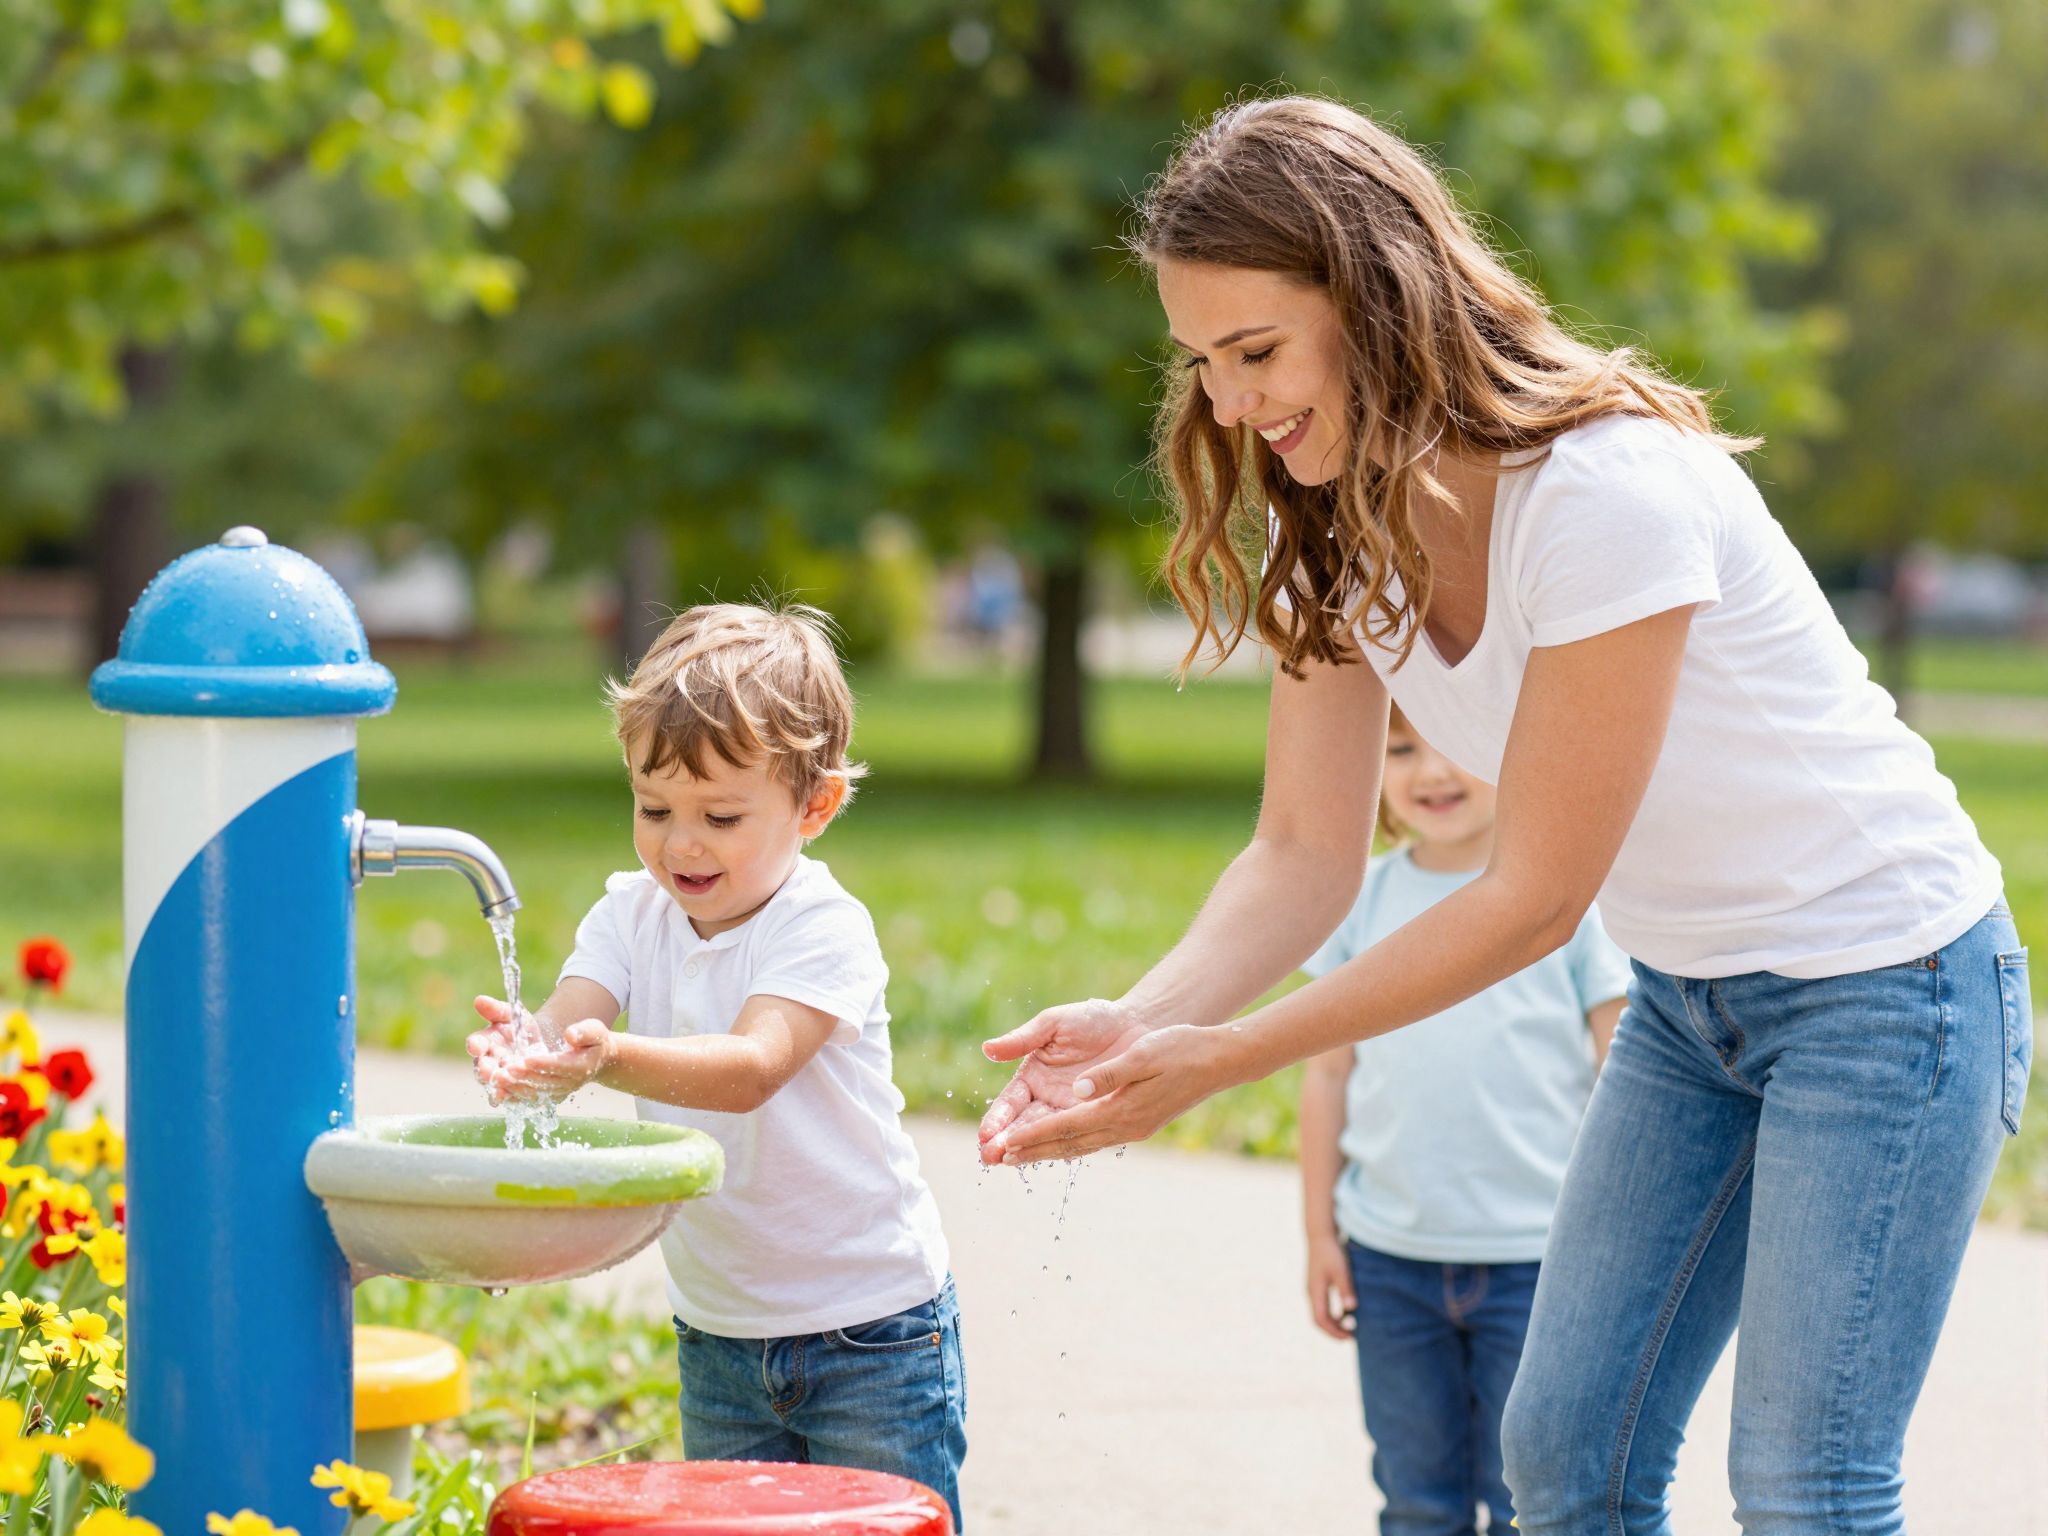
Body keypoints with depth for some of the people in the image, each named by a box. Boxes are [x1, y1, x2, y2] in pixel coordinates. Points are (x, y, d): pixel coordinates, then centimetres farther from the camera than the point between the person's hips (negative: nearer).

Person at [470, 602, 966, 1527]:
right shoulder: (633, 913, 0)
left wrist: (609, 1058, -50)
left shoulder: (825, 929, -17)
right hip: (717, 1333, 5)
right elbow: (567, 1023, -15)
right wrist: (523, 1058, -40)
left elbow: (751, 1068, -33)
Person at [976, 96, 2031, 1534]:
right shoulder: (1341, 531, -4)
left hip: (1882, 974, -8)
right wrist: (1140, 1023, -25)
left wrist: (1217, 1061, -27)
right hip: (1687, 991, 8)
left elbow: (1533, 900, -25)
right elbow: (1308, 854, -6)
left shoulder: (1607, 488, -29)